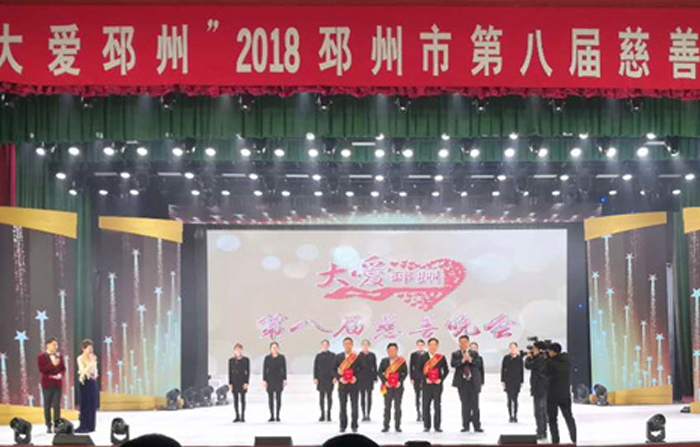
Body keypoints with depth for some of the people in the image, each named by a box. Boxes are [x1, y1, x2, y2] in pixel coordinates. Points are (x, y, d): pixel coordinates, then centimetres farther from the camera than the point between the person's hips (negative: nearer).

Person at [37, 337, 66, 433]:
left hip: (58, 383, 2)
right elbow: (41, 369, -11)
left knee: (57, 405, -1)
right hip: (47, 384, -2)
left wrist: (60, 374, -10)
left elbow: (63, 368, 11)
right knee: (47, 406, 3)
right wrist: (52, 364, -20)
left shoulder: (59, 356, 9)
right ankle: (48, 426, 9)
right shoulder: (41, 356, -2)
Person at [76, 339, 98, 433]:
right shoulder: (80, 358, -7)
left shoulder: (93, 357, 6)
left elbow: (95, 369, 7)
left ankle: (90, 426, 11)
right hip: (85, 381, -6)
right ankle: (84, 426, -3)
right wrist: (92, 362, -28)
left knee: (93, 404, 6)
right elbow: (83, 370, -16)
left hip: (93, 381, 6)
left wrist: (95, 375, -11)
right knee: (85, 404, -5)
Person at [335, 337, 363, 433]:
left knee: (354, 405, 0)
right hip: (342, 384, 1)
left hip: (353, 384, -1)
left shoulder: (357, 356, 2)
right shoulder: (338, 357, 7)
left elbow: (361, 369, 1)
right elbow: (334, 369, 6)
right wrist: (339, 378, -8)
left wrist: (356, 377, -12)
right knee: (342, 406, 4)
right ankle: (343, 426, 10)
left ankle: (354, 425, 7)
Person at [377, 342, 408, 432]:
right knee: (387, 407, 2)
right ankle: (386, 426, 6)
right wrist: (385, 382, -8)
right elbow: (380, 372, 5)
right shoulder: (384, 361, 6)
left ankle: (397, 426, 7)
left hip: (398, 387, -1)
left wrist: (400, 381, -10)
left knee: (397, 407, 2)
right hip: (387, 387, 1)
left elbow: (405, 372, 2)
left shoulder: (402, 361, 3)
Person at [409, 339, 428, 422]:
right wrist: (412, 378, -1)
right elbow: (411, 367, 7)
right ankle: (418, 415, 6)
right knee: (417, 396, 3)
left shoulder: (427, 355, 3)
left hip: (425, 378, -2)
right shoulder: (413, 355, 9)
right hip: (416, 378, 2)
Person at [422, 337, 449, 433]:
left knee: (437, 406, 0)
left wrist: (441, 379, -4)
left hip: (437, 384, 0)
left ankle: (437, 426, 4)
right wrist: (425, 379, -9)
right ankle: (426, 426, 6)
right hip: (427, 384, 0)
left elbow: (446, 370, 9)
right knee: (426, 405, 0)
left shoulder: (441, 357, 6)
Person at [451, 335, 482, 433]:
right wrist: (462, 360, -23)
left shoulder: (474, 353, 10)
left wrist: (470, 360, -24)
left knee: (475, 404, 0)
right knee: (465, 405, 2)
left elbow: (478, 364, -6)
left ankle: (477, 426, 3)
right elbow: (452, 364, -9)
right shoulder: (455, 354, 8)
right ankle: (466, 426, 6)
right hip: (462, 382, 0)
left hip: (473, 381, 0)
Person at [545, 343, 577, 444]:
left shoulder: (551, 362, -16)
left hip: (553, 394, -5)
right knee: (568, 417, 14)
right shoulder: (566, 360, 0)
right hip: (565, 394, 5)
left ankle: (555, 440, 1)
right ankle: (573, 439, 13)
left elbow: (546, 373, -4)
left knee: (552, 419, 4)